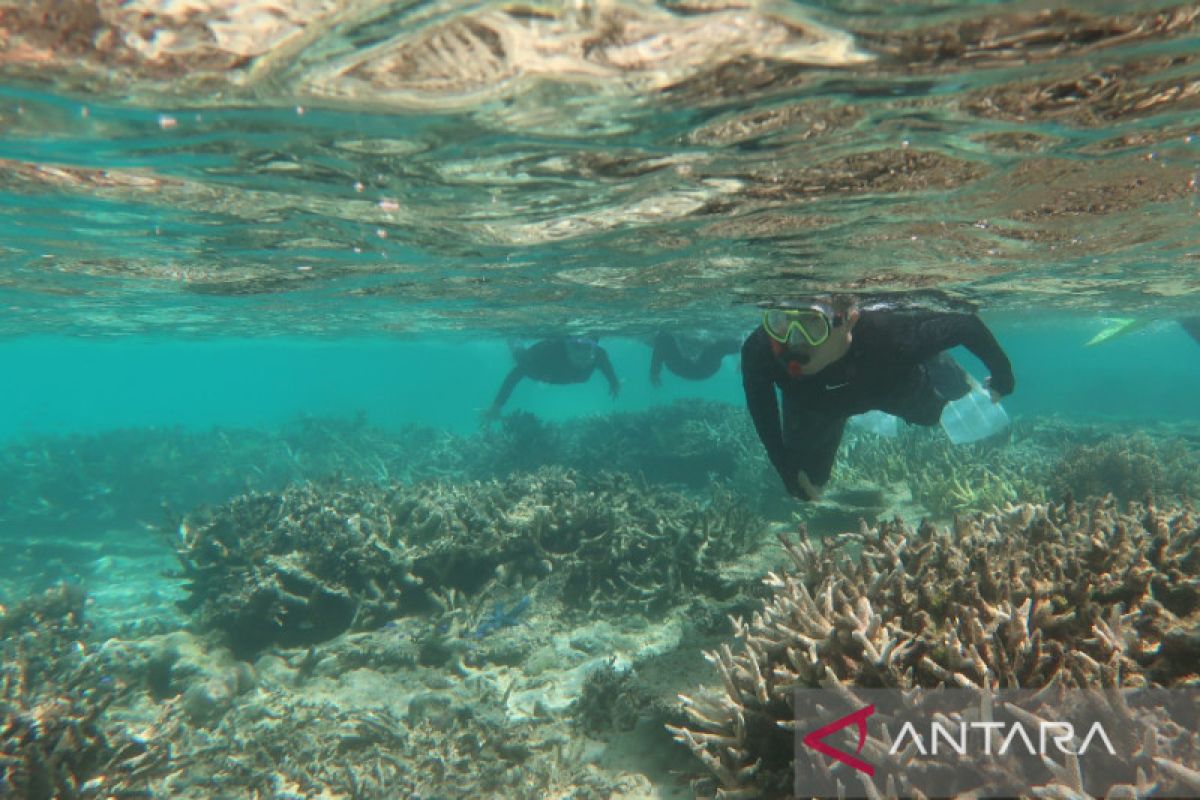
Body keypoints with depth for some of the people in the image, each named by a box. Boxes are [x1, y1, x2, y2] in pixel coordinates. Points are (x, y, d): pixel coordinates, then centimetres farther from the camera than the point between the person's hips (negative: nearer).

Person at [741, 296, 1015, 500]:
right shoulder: (759, 350, -43)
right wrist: (788, 469, -17)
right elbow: (761, 409, -20)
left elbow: (968, 325, -27)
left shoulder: (889, 334, -47)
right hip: (815, 405, 1)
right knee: (805, 490, 14)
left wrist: (1001, 379, -13)